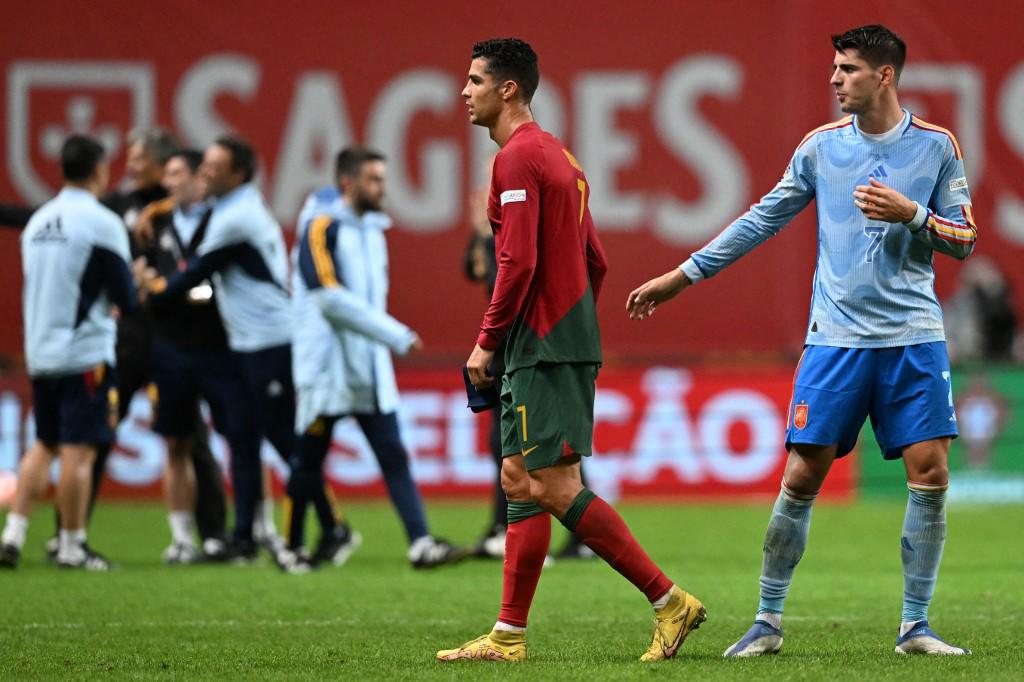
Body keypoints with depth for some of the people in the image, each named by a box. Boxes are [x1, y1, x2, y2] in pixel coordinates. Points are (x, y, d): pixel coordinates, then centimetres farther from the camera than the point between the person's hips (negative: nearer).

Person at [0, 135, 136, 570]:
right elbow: (126, 299, -10)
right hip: (86, 353, -7)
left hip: (40, 351, 7)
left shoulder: (38, 221, 10)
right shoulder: (102, 223, -11)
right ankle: (72, 546, -1)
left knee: (44, 445, 16)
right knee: (78, 451, -3)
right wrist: (138, 284, 12)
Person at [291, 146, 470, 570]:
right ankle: (291, 546, 18)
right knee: (309, 462, 4)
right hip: (326, 370, -7)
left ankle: (421, 544, -10)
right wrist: (397, 336, -21)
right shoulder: (320, 228, -12)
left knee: (394, 457, -3)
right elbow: (330, 298, -21)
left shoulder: (373, 230, 14)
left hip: (370, 371, 7)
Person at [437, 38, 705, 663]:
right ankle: (509, 636, 10)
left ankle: (669, 600, -13)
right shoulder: (557, 154, 19)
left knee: (555, 488, -11)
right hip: (572, 341, 10)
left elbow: (518, 263, -19)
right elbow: (596, 261, 21)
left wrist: (486, 342, -12)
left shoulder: (517, 158, -12)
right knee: (521, 481, 10)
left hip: (541, 346, -10)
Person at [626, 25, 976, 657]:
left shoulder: (936, 146, 2)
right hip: (836, 338, 0)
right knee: (802, 476, -4)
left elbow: (964, 239, 4)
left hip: (914, 339, 0)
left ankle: (915, 626, 4)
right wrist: (682, 275, 13)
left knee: (930, 474, -7)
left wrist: (911, 215, -14)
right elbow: (763, 219, 12)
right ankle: (768, 622, 7)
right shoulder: (822, 145, 6)